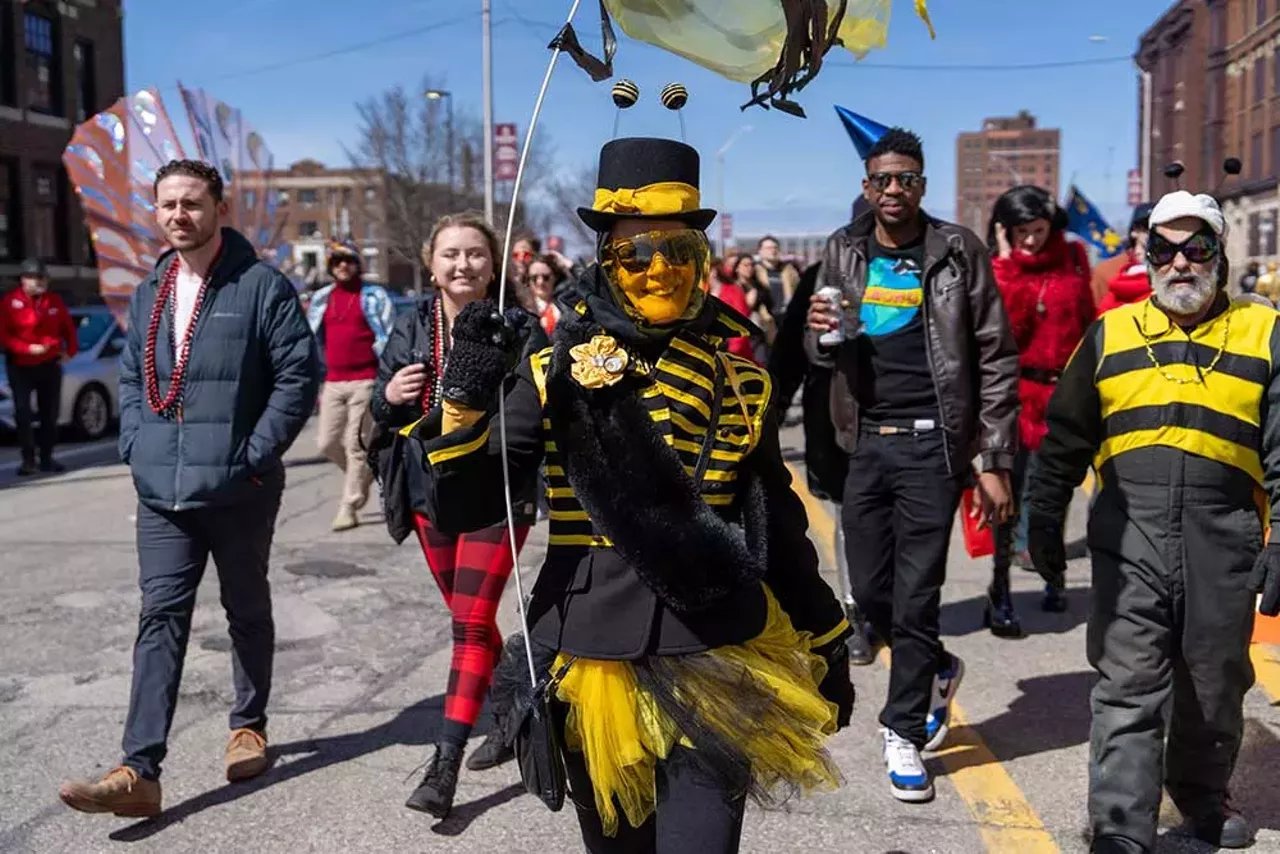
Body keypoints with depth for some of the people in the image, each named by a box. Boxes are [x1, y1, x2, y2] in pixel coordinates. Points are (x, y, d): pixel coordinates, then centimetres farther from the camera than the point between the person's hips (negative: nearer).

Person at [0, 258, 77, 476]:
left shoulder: (54, 301, 5)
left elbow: (68, 328, 15)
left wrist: (70, 350, 2)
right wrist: (28, 348, -21)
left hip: (50, 365, 4)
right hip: (20, 367, -4)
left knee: (50, 413, 8)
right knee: (23, 413, -7)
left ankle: (46, 458, 18)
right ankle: (28, 459, 0)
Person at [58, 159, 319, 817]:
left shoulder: (262, 286, -6)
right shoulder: (148, 295, 13)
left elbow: (300, 372, -10)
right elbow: (131, 379, 21)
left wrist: (256, 452, -14)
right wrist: (135, 447, 5)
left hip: (238, 490, -4)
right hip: (162, 492, 5)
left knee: (246, 610, 12)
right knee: (161, 619, -1)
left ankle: (249, 726, 31)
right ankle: (139, 770, -2)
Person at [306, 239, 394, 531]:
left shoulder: (375, 296, 2)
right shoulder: (321, 299, 14)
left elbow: (389, 339, -2)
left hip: (365, 381, -5)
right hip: (333, 383, 5)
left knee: (354, 445, -5)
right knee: (327, 443, 5)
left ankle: (349, 508, 3)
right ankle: (365, 473, 32)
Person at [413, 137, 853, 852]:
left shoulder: (742, 380, 3)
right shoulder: (557, 370, -2)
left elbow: (778, 526, 12)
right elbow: (463, 510, -8)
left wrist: (828, 644, 16)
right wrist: (467, 398, -24)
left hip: (717, 659, 0)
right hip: (595, 656, 0)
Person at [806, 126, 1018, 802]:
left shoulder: (958, 252, -2)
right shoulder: (843, 252, 8)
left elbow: (995, 360, -3)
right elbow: (823, 355, 15)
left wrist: (995, 462, -7)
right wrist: (822, 335, -11)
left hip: (930, 442, -4)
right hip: (865, 441, 4)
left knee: (915, 596, -2)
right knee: (870, 591, 10)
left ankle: (904, 732, 15)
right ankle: (937, 671, 38)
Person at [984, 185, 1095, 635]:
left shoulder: (1073, 258, 4)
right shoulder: (996, 266, -2)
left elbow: (1088, 322, 9)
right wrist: (1008, 264, -15)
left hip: (1063, 389, 3)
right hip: (1016, 390, -3)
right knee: (1009, 491, -4)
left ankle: (1052, 576, 31)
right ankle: (1000, 593, 1)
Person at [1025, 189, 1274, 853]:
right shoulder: (1110, 334, 8)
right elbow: (1066, 438, 12)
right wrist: (1044, 517, 10)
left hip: (1224, 542, 1)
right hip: (1130, 537, 0)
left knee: (1214, 684, 16)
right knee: (1128, 688, -2)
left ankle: (1202, 794, 39)